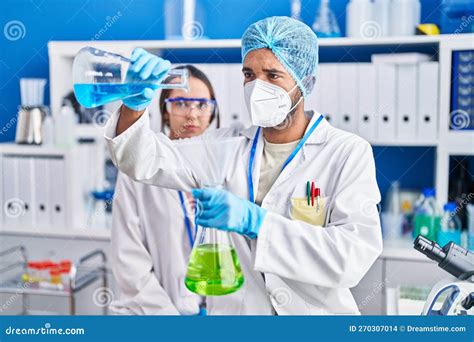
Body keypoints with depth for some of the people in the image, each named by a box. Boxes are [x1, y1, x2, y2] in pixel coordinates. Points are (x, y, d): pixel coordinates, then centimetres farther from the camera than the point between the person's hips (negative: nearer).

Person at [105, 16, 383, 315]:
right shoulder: (227, 146, 5)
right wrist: (135, 105, -16)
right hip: (232, 307, 3)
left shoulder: (349, 153, -6)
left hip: (315, 308, -2)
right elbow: (146, 160, 2)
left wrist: (254, 220, -25)